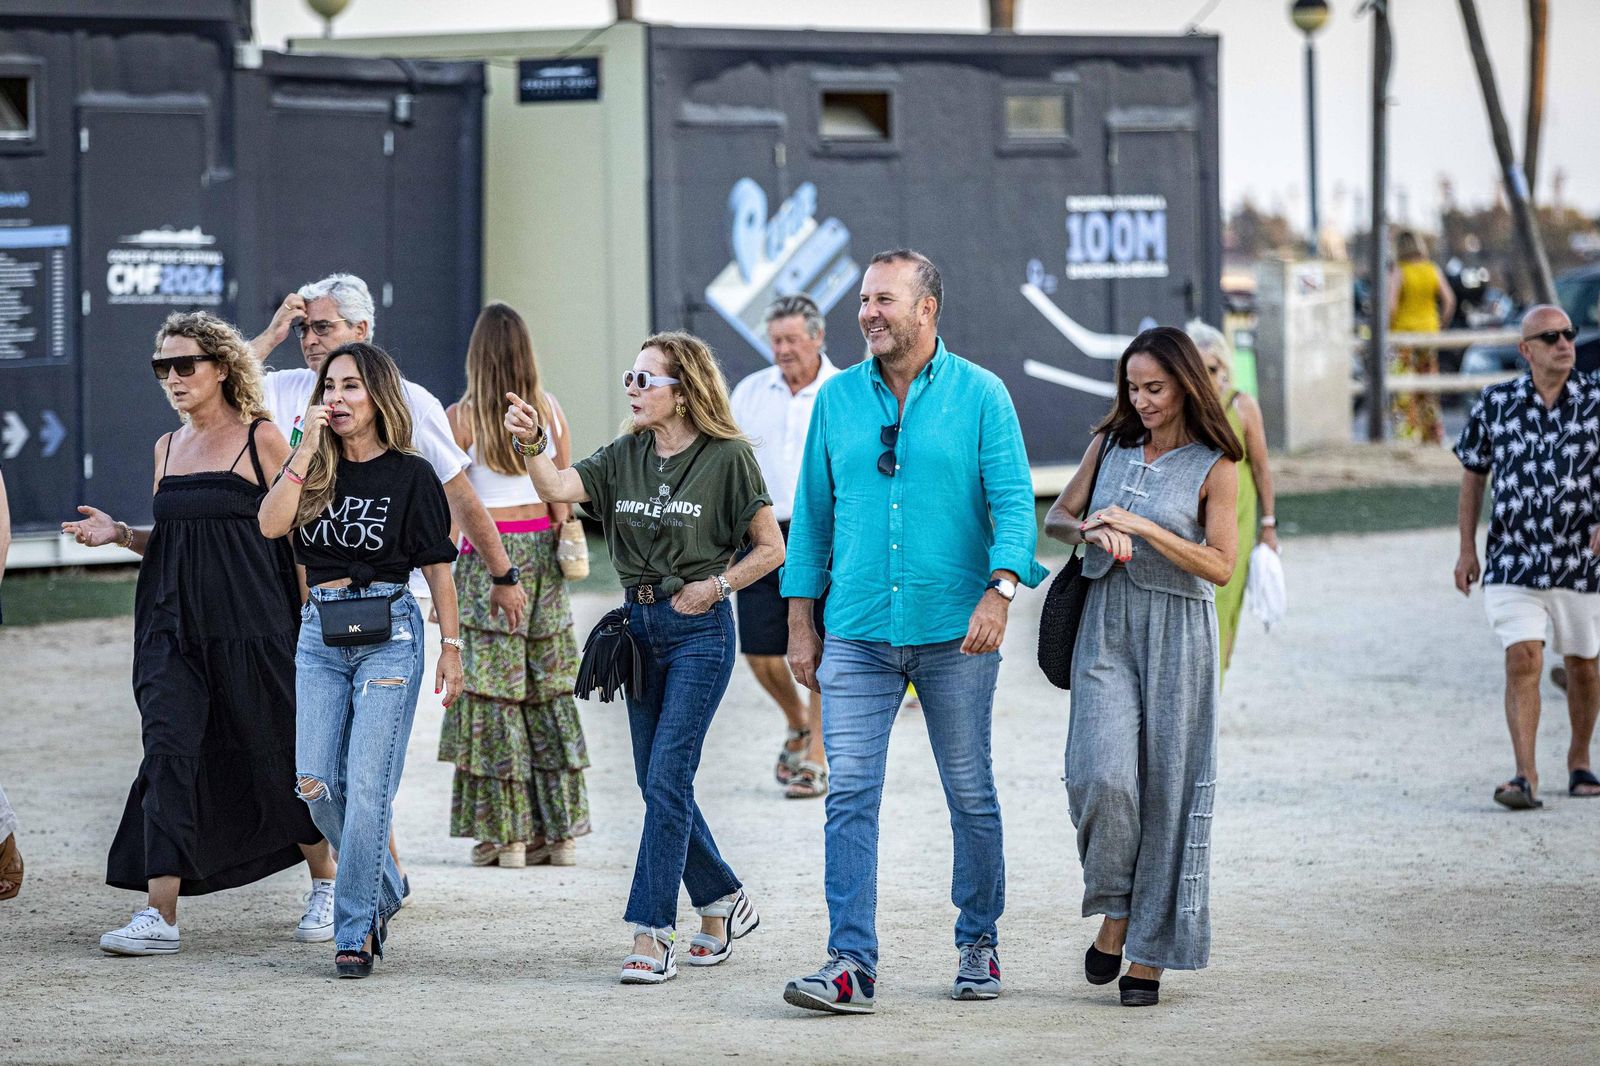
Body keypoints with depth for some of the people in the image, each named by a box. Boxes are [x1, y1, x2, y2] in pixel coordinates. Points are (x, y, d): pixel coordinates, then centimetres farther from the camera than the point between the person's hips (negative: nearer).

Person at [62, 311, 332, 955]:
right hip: (174, 628, 5)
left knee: (275, 756, 5)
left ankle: (326, 884, 28)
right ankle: (159, 917, -13)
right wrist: (120, 534, 3)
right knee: (168, 751, -9)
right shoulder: (168, 447, 13)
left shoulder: (261, 440, -4)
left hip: (251, 627, -4)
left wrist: (310, 624, -12)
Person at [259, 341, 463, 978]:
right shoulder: (314, 469, 10)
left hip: (388, 632, -4)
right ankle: (383, 888, 23)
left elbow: (436, 566, 3)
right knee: (315, 784, 0)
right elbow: (271, 524, -8)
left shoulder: (409, 474, 0)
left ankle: (354, 928, -4)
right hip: (320, 632, 4)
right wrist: (308, 447, -11)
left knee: (368, 784, -9)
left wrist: (451, 647, 0)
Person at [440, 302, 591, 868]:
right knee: (550, 689, 8)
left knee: (495, 692, -2)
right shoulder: (550, 409, 4)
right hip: (542, 551, 4)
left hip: (488, 554, -4)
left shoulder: (462, 417, -6)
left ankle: (506, 833, -3)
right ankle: (560, 830, 10)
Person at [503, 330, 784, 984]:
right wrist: (532, 445, -25)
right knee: (658, 783, 10)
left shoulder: (726, 458, -6)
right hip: (639, 624, 6)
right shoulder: (627, 456, 7)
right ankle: (723, 902, 28)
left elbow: (770, 548, -2)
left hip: (698, 630, -6)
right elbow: (558, 488, -8)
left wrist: (715, 585, -12)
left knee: (665, 780, -13)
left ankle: (652, 936, -13)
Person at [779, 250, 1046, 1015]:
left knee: (971, 795, 7)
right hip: (857, 633, 2)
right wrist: (801, 624, 9)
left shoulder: (980, 396, 0)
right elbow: (813, 513, 13)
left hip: (953, 634, -2)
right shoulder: (837, 399, 9)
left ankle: (978, 944, 23)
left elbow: (1013, 500, -6)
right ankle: (851, 965, -11)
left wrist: (1000, 589, -23)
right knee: (850, 795, -8)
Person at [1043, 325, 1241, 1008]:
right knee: (1103, 774, -15)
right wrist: (1092, 531, -7)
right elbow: (1056, 518, 15)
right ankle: (1114, 913, 5)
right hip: (1106, 626, 2)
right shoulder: (1111, 445, 9)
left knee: (1165, 786, -1)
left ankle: (1149, 954, 5)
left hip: (1175, 634, -2)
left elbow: (1220, 566, -7)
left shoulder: (1214, 466, -2)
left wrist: (1142, 527, -16)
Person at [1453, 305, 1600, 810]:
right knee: (1522, 661, -14)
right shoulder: (1495, 403, 1)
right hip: (1513, 561, -1)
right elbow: (1473, 474, 12)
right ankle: (1525, 778, -17)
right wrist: (1467, 549, 10)